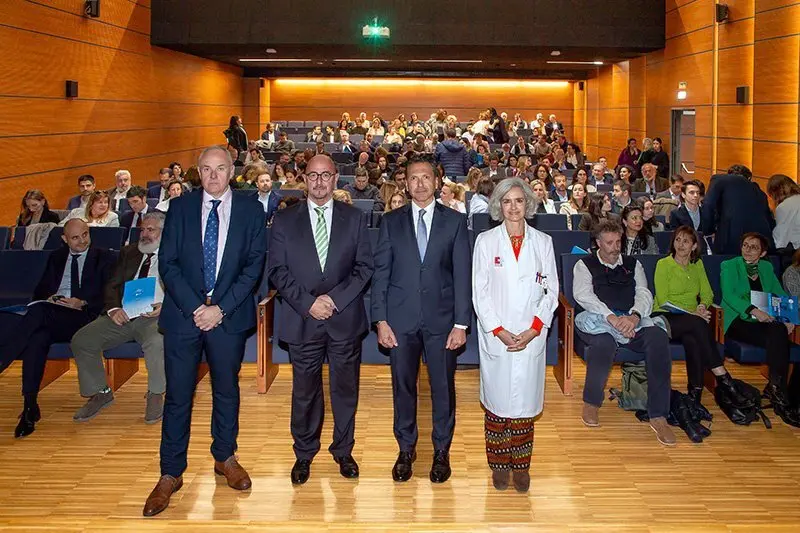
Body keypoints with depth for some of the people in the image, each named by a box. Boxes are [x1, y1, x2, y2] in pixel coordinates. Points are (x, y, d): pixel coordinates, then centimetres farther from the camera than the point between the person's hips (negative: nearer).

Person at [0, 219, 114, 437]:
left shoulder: (103, 258, 12)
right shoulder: (56, 257, 26)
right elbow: (39, 291, 24)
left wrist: (83, 303, -13)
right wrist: (49, 297, -1)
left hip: (83, 318, -4)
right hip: (51, 317, 4)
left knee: (38, 311, -34)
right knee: (37, 338, -32)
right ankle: (29, 407, -33)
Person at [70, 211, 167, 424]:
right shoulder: (129, 252, 22)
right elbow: (111, 286, 17)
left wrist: (165, 307, -20)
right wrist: (113, 309, -4)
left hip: (155, 316, -5)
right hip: (122, 315, 5)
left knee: (156, 342, -38)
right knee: (81, 340, -14)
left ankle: (155, 395, -13)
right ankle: (100, 393, 4)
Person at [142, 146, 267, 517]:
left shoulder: (250, 210, 0)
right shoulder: (180, 207, 2)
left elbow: (254, 264, -4)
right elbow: (167, 264, -1)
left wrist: (220, 308, -12)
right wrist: (194, 308, -12)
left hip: (229, 316, 0)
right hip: (183, 314, 0)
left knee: (226, 389, 14)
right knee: (177, 394, 3)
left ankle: (225, 457, 32)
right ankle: (171, 474, 14)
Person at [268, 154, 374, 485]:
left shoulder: (353, 218, 5)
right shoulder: (284, 221, 3)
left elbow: (364, 266, 1)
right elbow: (278, 271, -1)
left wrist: (335, 298, -12)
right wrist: (308, 303, -12)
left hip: (345, 320, 1)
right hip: (302, 320, 0)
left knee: (345, 389, 10)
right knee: (304, 392, 9)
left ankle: (343, 452, 26)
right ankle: (304, 454, 25)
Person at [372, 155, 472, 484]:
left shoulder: (455, 221, 3)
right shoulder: (391, 222, 5)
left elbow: (462, 275, 0)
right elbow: (381, 273, 4)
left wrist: (461, 323, -6)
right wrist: (381, 320, -3)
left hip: (441, 318, -1)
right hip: (401, 319, 1)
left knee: (443, 387, 6)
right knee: (403, 386, 9)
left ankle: (442, 451, 23)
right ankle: (406, 449, 25)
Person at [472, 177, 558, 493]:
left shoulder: (543, 242, 7)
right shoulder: (485, 241, 3)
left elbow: (552, 290, 5)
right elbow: (479, 292, 0)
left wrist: (533, 330, -6)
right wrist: (499, 331, -9)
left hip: (531, 336, 1)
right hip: (495, 336, -1)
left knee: (525, 401, 3)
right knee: (496, 401, 3)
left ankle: (521, 465, 15)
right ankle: (499, 465, 16)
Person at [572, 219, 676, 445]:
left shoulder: (633, 264, 24)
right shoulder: (585, 265, 13)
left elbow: (644, 294, 9)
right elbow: (583, 295, -5)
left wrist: (635, 316, -16)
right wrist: (611, 318, -20)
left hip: (632, 320, 3)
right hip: (598, 321, -3)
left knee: (658, 338, -30)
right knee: (604, 343, -39)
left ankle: (658, 416, -27)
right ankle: (591, 402, -12)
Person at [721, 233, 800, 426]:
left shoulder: (766, 268, 21)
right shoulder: (729, 266, 7)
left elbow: (780, 295, 13)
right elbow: (728, 295, -8)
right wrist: (753, 310, -23)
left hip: (764, 321, 4)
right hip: (738, 321, -4)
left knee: (780, 335, -29)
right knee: (778, 335, -31)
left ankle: (775, 388, -23)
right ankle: (779, 392, -29)